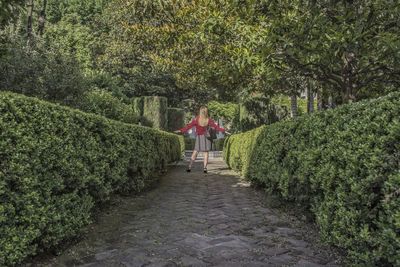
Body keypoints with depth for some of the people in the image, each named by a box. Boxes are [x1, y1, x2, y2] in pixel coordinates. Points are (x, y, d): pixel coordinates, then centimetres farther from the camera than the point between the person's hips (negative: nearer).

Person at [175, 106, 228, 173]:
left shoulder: (196, 119, -5)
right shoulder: (209, 120, -3)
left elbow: (189, 126, -9)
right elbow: (216, 126, 0)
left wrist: (181, 130, -5)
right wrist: (224, 131, 8)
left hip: (199, 137, 0)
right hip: (206, 137, 0)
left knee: (195, 152, 7)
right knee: (206, 153, 4)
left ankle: (189, 167, 2)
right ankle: (205, 168, 0)